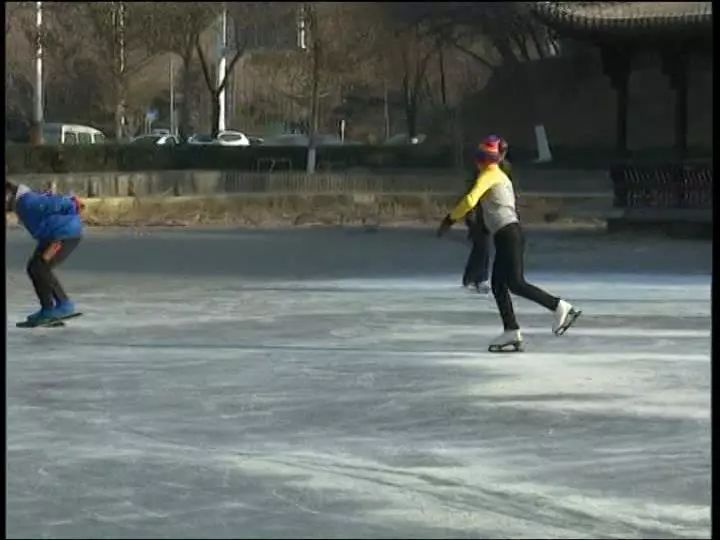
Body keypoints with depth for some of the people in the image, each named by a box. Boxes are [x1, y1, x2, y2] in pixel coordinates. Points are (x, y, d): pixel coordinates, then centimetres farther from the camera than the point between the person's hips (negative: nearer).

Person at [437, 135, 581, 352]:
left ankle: (560, 307, -13)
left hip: (508, 234, -10)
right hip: (506, 236, 10)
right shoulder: (500, 175, 22)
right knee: (498, 285, 6)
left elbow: (470, 201, -18)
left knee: (516, 283, -14)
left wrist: (450, 219, -11)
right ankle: (511, 333, 2)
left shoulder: (489, 175, -7)